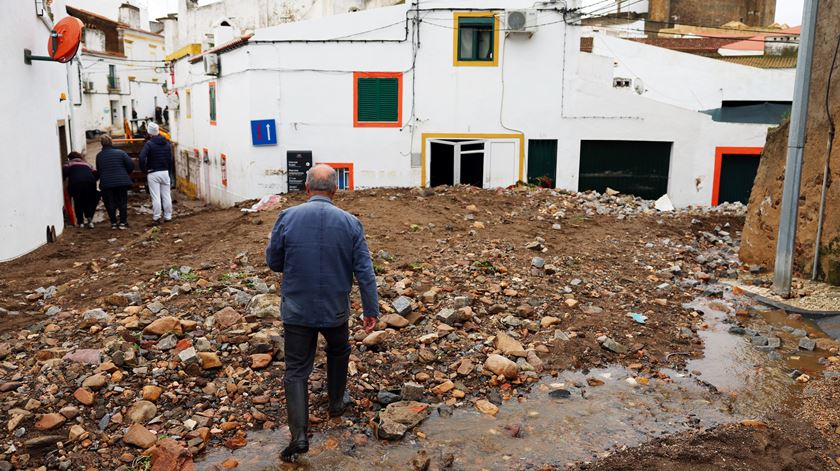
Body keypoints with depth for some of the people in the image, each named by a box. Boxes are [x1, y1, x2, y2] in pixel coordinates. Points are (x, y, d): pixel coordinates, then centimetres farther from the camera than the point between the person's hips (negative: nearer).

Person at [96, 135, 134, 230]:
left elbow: (98, 170, 12)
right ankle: (123, 222, 9)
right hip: (121, 182, -1)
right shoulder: (120, 153, -3)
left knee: (110, 204, 12)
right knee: (122, 202, 10)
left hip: (106, 183, 1)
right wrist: (128, 174, 11)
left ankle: (113, 223, 13)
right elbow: (131, 165, -8)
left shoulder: (99, 156, 5)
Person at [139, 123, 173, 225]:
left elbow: (142, 157, -21)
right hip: (165, 172, 5)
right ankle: (168, 216, 14)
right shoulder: (167, 144, 9)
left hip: (153, 173, -5)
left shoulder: (149, 144, -10)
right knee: (166, 195, 9)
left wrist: (144, 169, -8)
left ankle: (156, 218, -2)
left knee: (155, 197, -4)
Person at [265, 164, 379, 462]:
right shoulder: (350, 223, -8)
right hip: (335, 311, 1)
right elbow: (364, 272, -7)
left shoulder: (287, 217, -10)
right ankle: (337, 402, 43)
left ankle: (299, 436, 0)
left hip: (296, 311, -1)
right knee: (338, 353, 28)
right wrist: (371, 310, 1)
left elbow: (273, 262, 0)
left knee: (296, 370, 6)